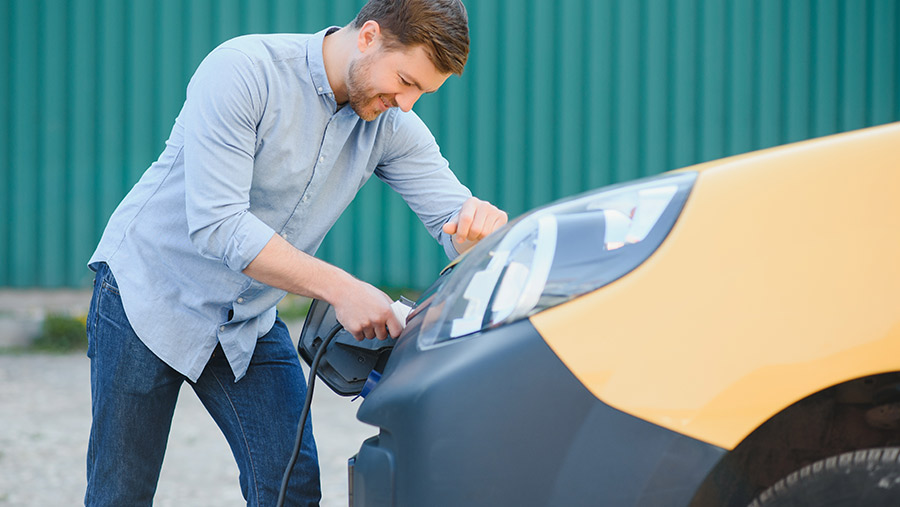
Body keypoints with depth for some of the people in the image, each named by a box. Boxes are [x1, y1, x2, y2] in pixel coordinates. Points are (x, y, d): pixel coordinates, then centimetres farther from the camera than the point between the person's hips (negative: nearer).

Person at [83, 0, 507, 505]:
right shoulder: (242, 70, -24)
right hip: (151, 290, -5)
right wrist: (341, 288, -38)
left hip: (252, 321, 5)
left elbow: (454, 217, -10)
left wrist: (479, 222, -37)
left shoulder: (392, 126, -5)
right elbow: (216, 224, -31)